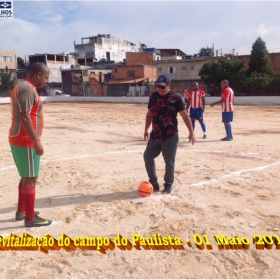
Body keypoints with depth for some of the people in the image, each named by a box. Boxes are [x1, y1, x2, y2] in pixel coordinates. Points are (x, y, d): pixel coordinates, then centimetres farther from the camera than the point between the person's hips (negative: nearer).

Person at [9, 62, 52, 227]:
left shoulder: (22, 87, 17)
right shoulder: (27, 89, -16)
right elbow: (24, 117, -24)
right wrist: (36, 141, -23)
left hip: (20, 140, 10)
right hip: (26, 142, -10)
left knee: (27, 176, 19)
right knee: (31, 178, -3)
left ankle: (21, 211, 29)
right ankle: (30, 218, 7)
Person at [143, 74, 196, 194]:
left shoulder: (176, 98, -8)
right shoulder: (153, 96, 7)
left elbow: (185, 116, -6)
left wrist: (191, 132, -10)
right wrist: (146, 129, 17)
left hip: (170, 136, -5)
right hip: (155, 135, 5)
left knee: (169, 162, 3)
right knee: (147, 157, 6)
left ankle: (168, 185, 22)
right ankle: (154, 183, 21)